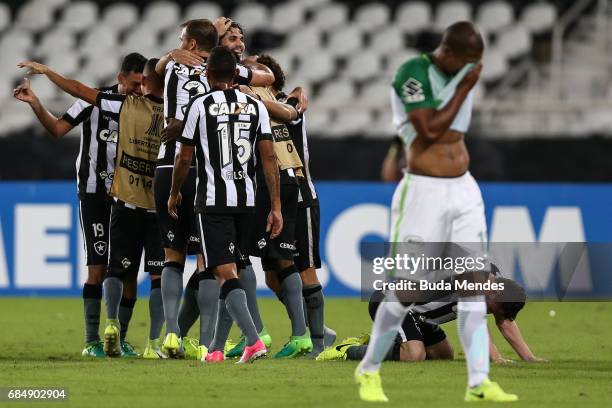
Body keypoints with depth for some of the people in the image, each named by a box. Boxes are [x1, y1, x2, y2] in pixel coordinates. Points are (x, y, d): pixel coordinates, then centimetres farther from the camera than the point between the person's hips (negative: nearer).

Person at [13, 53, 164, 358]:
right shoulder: (97, 100, -6)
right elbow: (58, 128, -5)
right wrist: (35, 104, -17)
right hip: (94, 192, -4)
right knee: (98, 266, -8)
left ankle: (120, 339, 8)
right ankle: (92, 341, -5)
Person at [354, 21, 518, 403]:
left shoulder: (464, 73, 10)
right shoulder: (413, 73, -13)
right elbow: (430, 130, -20)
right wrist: (465, 88, -15)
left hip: (464, 190, 7)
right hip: (424, 192, -7)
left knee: (473, 285, -1)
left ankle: (479, 382, -3)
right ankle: (368, 371, 14)